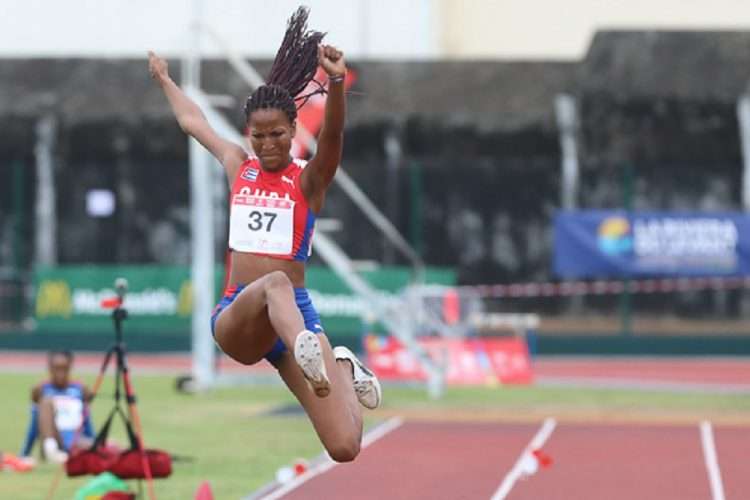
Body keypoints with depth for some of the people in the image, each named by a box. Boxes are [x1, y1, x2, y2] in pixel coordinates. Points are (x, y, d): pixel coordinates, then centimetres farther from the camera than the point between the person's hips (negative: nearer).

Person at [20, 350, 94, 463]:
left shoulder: (81, 390, 13)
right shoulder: (40, 391, 9)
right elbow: (34, 428, 14)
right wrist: (23, 456, 12)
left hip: (76, 444, 2)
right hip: (53, 442, -2)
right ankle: (50, 447, -49)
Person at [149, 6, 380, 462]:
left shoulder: (309, 179, 2)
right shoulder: (238, 167, 14)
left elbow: (332, 137, -21)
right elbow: (193, 122, 33)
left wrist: (337, 83, -40)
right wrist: (164, 80, 48)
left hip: (296, 314, -1)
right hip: (235, 317, 1)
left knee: (345, 447, -13)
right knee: (275, 283, -38)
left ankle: (344, 370, 22)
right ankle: (305, 356, -70)